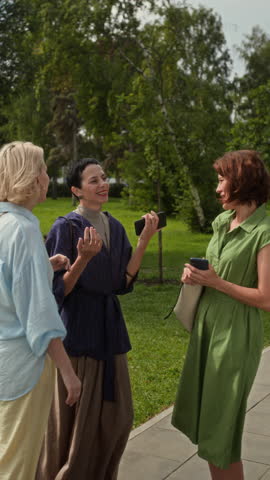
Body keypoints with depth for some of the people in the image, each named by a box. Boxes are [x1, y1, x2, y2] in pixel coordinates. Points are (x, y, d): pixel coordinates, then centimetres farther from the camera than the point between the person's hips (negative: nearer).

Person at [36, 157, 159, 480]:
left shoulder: (115, 228, 8)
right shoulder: (65, 227, -11)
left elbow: (122, 282, 4)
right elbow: (58, 289, -14)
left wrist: (143, 241, -3)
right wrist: (83, 259, -30)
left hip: (110, 326, 7)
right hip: (77, 329, -6)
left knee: (116, 416, 13)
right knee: (75, 417, 4)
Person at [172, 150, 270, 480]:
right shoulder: (222, 222, 6)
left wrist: (214, 282, -17)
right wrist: (195, 274, -2)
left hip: (235, 334, -8)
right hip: (207, 325, 8)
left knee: (221, 427, 4)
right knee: (205, 415, 18)